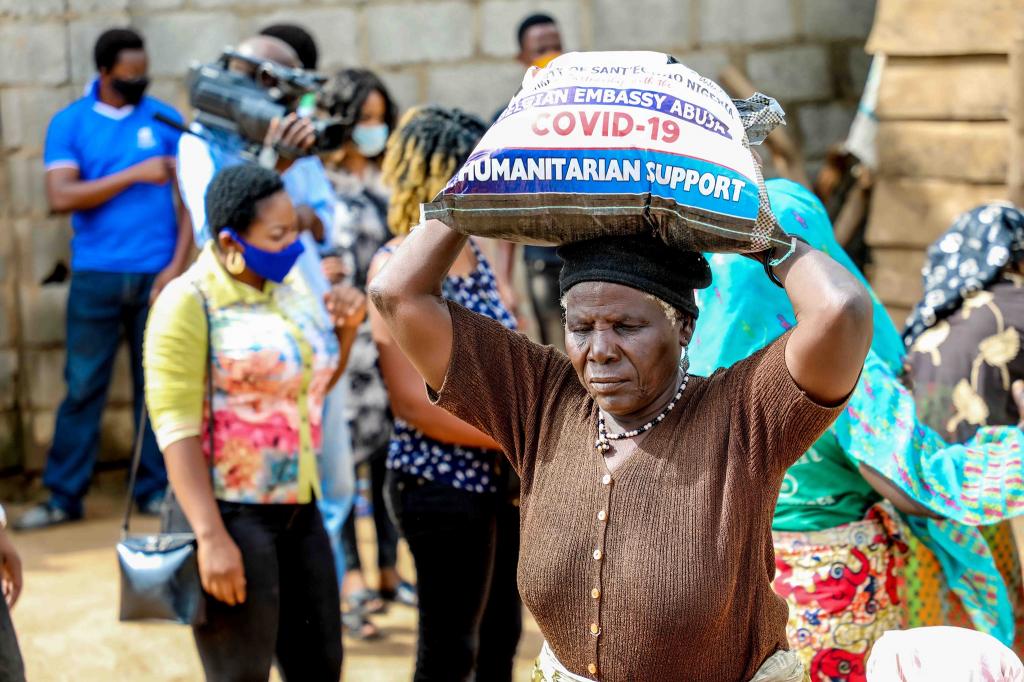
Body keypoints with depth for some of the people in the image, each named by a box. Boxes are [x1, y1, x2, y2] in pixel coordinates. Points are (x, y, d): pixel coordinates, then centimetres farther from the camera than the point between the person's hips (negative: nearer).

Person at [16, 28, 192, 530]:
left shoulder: (165, 120, 5)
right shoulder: (69, 124, 3)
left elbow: (188, 196, 4)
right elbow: (61, 197, -8)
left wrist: (177, 265, -7)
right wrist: (134, 174, -12)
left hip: (155, 276, 1)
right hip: (96, 277, -1)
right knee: (83, 386, 1)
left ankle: (155, 489, 13)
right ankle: (64, 495, 6)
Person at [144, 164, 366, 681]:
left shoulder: (289, 284, 9)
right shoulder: (189, 304, -13)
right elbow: (176, 428, -18)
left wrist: (347, 327, 5)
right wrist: (211, 536, -25)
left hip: (298, 511, 7)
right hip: (229, 514, -7)